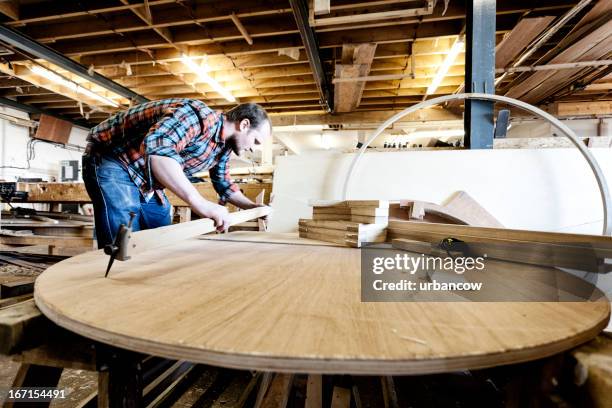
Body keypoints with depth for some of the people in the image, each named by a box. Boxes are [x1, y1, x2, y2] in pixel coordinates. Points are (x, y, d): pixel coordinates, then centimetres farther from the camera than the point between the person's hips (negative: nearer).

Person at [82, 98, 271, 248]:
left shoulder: (224, 146, 5)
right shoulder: (202, 115, -25)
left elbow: (224, 185, 20)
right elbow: (156, 148, -42)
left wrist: (254, 207, 12)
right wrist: (200, 203, -46)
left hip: (148, 185, 9)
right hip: (113, 165, -9)